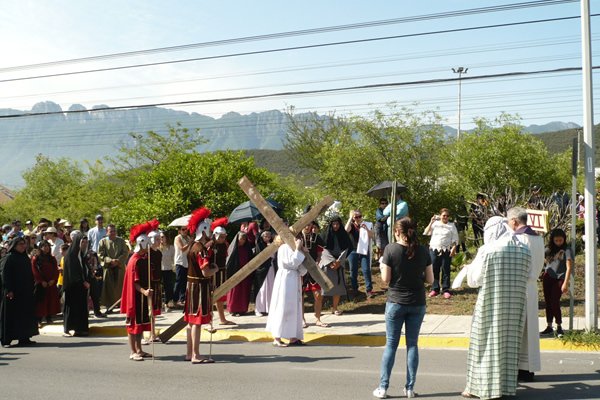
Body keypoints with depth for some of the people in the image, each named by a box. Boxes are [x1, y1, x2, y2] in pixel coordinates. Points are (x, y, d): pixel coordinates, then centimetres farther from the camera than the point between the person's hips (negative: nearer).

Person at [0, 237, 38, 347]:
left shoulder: (25, 258, 14)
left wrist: (31, 288, 12)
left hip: (25, 292, 7)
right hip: (13, 292, -7)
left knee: (25, 315, 7)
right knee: (10, 316, -3)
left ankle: (24, 338, 13)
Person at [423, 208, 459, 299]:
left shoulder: (451, 226, 8)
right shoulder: (435, 224, 11)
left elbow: (455, 239, 4)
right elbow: (426, 233, 1)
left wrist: (453, 248, -9)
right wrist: (431, 222, -6)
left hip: (446, 251, -1)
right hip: (434, 250, 2)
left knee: (446, 270, 0)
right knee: (434, 270, 2)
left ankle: (446, 290, 5)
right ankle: (435, 289, 11)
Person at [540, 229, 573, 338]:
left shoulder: (566, 250, -3)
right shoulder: (549, 249, 12)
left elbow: (569, 268, -10)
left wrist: (565, 283, -16)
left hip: (559, 279, -5)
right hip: (547, 278, 5)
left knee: (555, 303, -8)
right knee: (548, 303, 7)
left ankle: (559, 327, 6)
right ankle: (549, 327, 15)